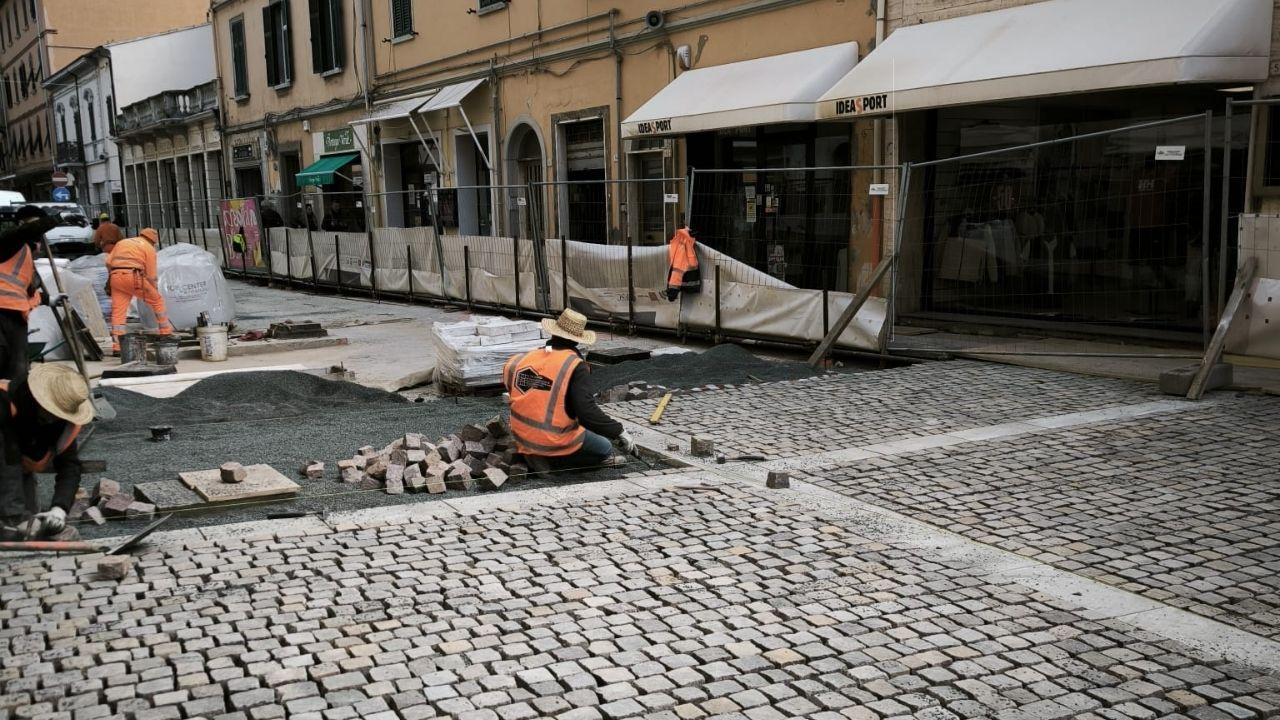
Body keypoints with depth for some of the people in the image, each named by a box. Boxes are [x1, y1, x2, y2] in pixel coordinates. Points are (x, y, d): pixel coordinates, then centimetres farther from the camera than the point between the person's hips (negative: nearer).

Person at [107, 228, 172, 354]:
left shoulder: (122, 242, 25)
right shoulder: (149, 248, 8)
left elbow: (108, 262, 13)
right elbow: (151, 275, 4)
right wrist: (155, 291, 15)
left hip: (115, 277, 5)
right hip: (133, 277, -5)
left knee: (118, 312, 4)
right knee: (157, 301, 12)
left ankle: (116, 345, -3)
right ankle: (166, 332, 16)